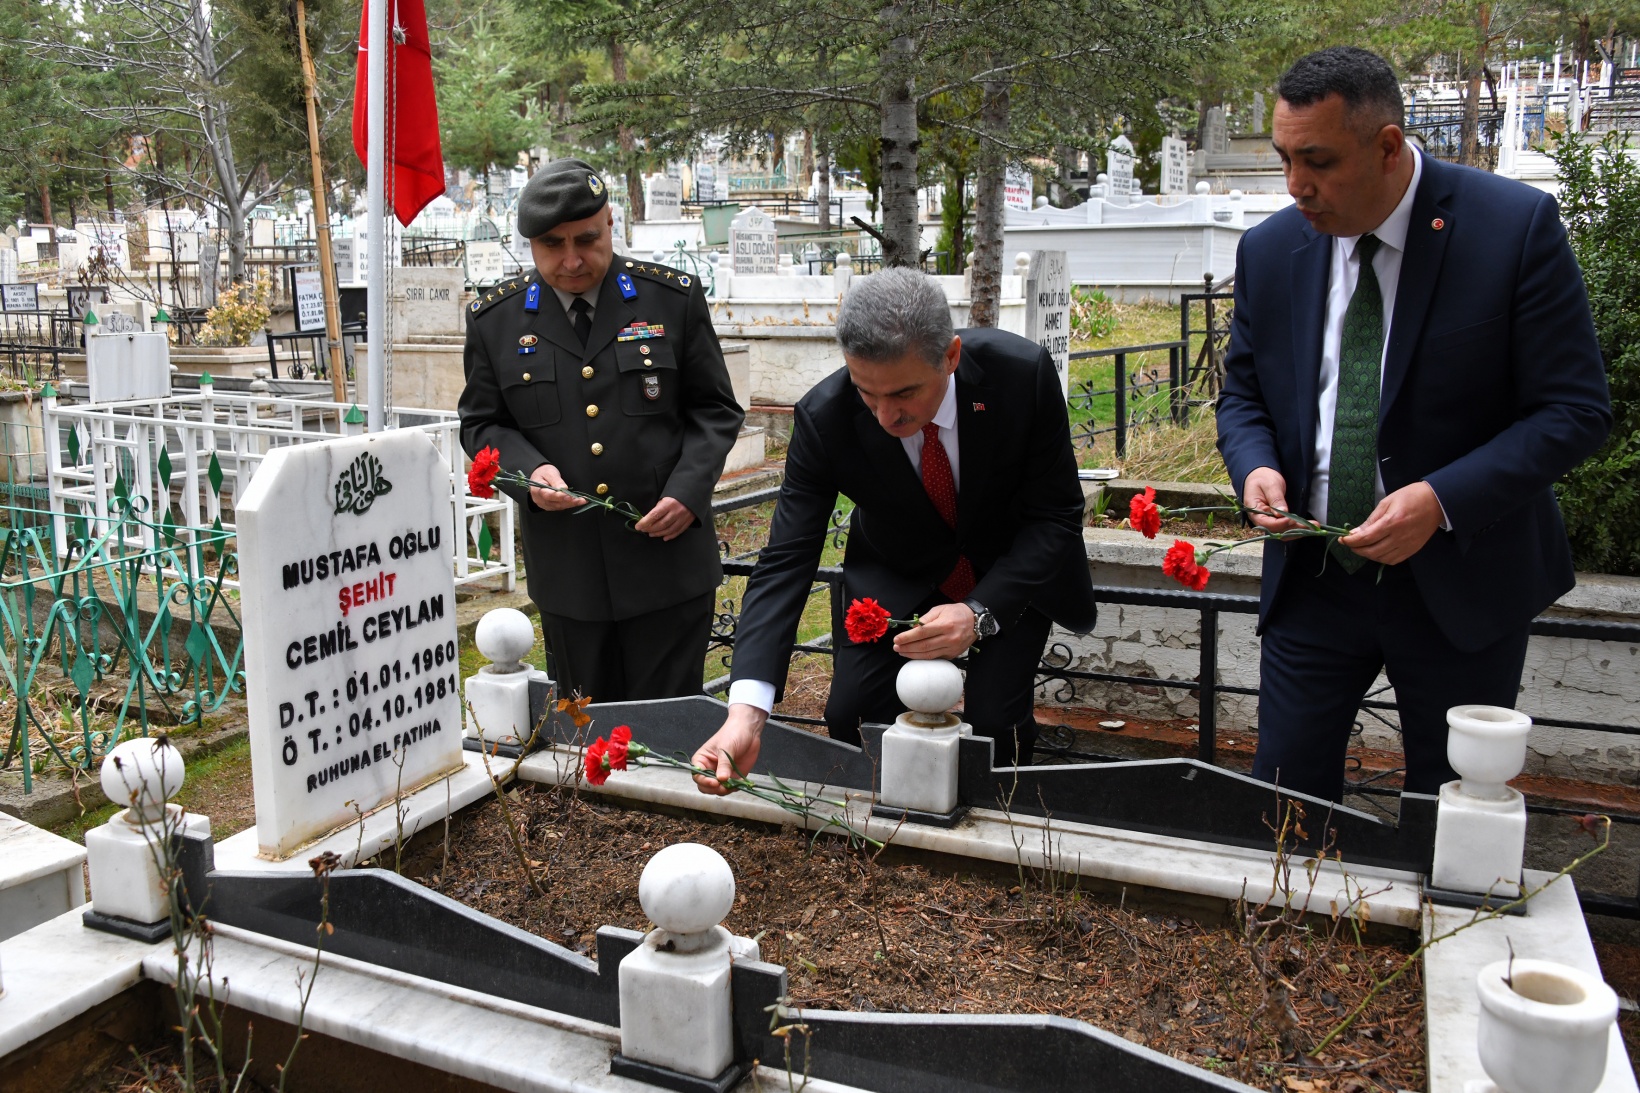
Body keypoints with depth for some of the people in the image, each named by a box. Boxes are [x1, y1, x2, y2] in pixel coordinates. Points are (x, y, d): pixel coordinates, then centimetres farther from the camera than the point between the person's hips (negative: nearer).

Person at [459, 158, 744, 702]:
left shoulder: (674, 298, 1)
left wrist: (688, 489, -11)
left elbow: (716, 410, 5)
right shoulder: (495, 318, 4)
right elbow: (482, 424, 11)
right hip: (566, 569, 2)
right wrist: (528, 471, -11)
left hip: (668, 555, -1)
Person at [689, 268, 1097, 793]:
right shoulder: (824, 416, -28)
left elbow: (1055, 517, -20)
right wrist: (746, 711, -42)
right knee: (850, 715, -13)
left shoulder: (1024, 373, -30)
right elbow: (786, 559, -29)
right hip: (899, 573, 2)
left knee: (994, 721, -19)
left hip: (1012, 571, -1)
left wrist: (980, 613, -37)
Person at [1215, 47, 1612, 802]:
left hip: (1461, 584, -2)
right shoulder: (1271, 250, 0)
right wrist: (1255, 466, -11)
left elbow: (1575, 410, -11)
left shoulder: (1516, 227, -12)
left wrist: (1443, 499, -24)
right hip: (1311, 579, 3)